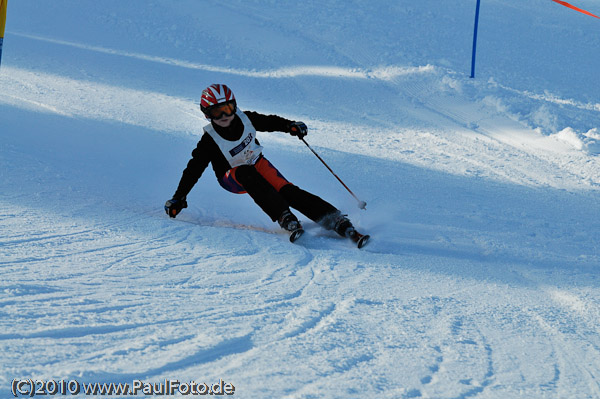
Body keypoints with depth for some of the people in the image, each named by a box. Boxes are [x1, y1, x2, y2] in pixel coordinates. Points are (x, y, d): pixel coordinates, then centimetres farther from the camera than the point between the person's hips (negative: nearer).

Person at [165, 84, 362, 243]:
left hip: (258, 165, 3)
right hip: (232, 178, -3)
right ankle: (285, 218, -45)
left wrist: (290, 126, -10)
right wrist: (179, 198, -18)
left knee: (288, 191, -21)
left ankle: (335, 220, -25)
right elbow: (194, 169, -15)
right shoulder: (210, 141, -20)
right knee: (247, 174, -38)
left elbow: (270, 122, 5)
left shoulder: (245, 119, -13)